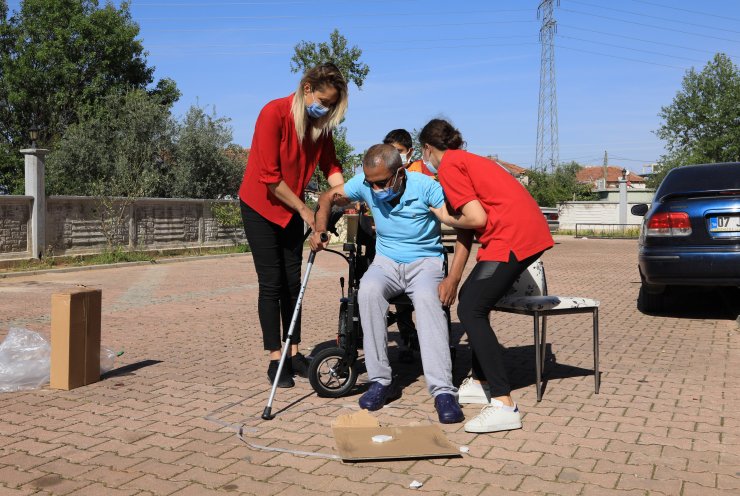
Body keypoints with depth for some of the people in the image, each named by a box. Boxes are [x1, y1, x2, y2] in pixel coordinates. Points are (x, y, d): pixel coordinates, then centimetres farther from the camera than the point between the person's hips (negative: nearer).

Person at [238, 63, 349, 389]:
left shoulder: (320, 123, -4)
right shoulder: (274, 114, -23)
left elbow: (330, 166, -3)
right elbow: (269, 177, -24)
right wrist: (304, 209, -19)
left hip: (291, 210, 6)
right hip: (261, 207, -6)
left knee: (293, 282, 7)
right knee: (271, 284, -5)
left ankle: (294, 353, 15)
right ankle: (275, 359, 3)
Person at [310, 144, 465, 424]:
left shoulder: (425, 186, -16)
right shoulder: (365, 184, -5)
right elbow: (327, 198, 11)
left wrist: (454, 279, -21)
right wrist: (320, 231, -7)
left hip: (425, 261, -3)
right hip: (386, 260, 3)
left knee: (427, 298, -37)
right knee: (368, 291, -33)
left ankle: (443, 391, -39)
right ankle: (381, 380, -24)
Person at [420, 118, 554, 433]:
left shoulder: (448, 166, -3)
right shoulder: (468, 160, 26)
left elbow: (477, 218, -13)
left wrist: (447, 219, 5)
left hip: (512, 236, -10)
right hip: (530, 231, 10)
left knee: (471, 311, -10)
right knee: (473, 301, 17)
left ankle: (504, 406, -14)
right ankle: (482, 382, 25)